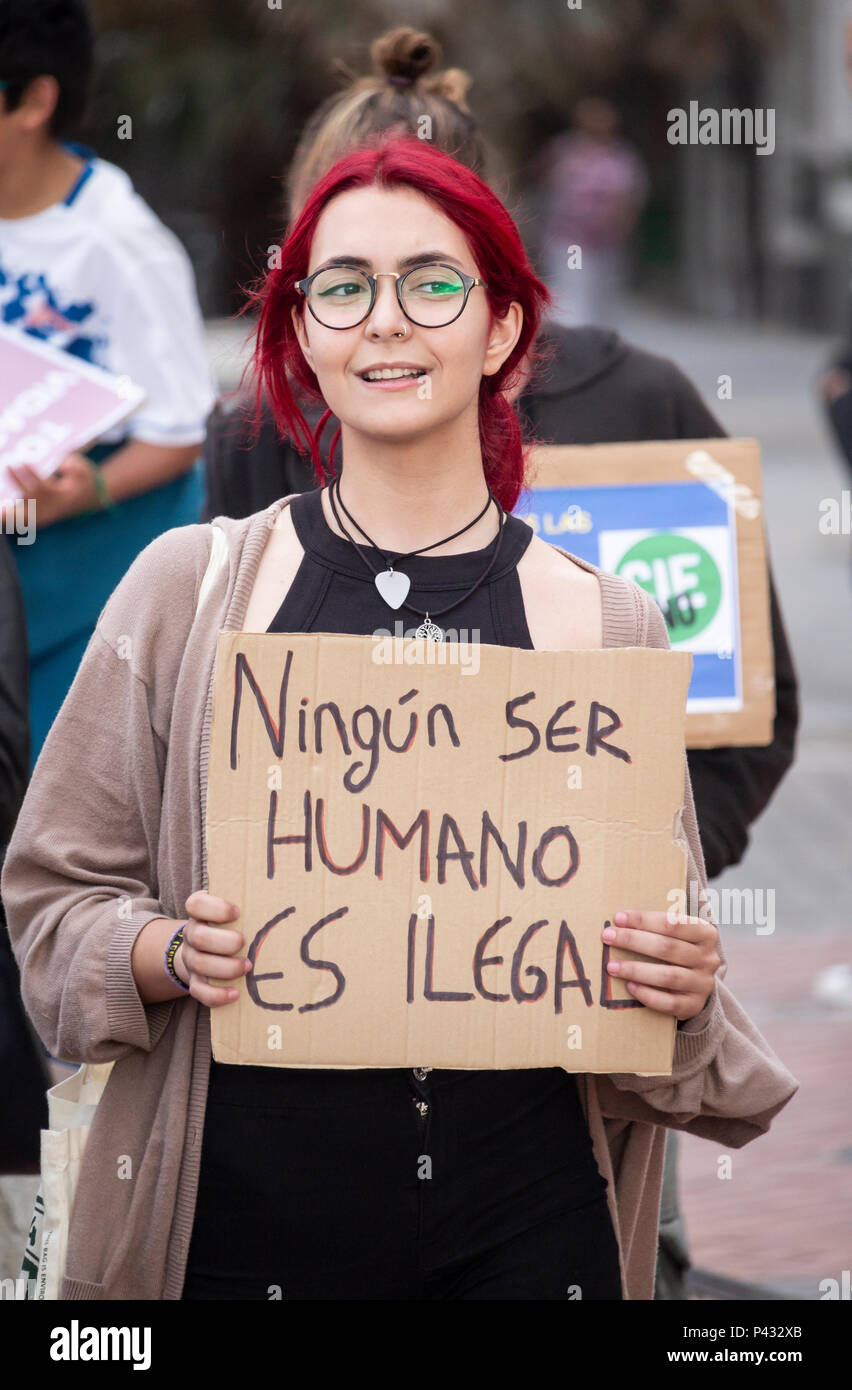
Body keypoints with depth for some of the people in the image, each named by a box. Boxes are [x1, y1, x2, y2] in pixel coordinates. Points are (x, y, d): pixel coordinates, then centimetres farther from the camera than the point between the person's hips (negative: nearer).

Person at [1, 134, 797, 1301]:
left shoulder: (605, 625, 4)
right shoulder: (188, 588, 1)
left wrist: (680, 986, -10)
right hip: (249, 1199, 0)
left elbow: (665, 963, 12)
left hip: (525, 1215, 1)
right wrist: (173, 953, -14)